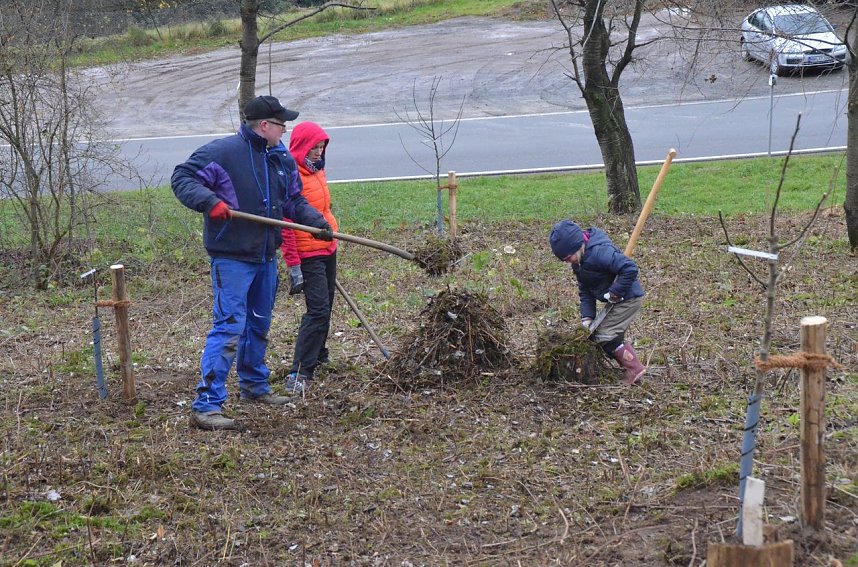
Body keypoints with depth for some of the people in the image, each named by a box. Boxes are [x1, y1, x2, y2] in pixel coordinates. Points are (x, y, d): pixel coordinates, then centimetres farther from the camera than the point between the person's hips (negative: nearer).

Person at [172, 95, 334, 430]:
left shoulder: (282, 160, 11)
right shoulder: (223, 152, -13)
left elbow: (295, 201, 22)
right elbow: (183, 178, -14)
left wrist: (317, 222, 4)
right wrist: (209, 201, -30)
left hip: (266, 257, 8)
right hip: (232, 257, -8)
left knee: (259, 324, 22)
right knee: (229, 328, -14)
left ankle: (254, 386, 42)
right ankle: (205, 405, -13)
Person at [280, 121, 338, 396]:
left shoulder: (316, 170, 10)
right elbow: (285, 225, -20)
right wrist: (293, 265, -22)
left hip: (328, 250, 9)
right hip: (308, 255, -9)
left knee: (325, 308, 18)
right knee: (318, 311, -14)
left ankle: (318, 357, 34)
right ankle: (299, 374, -14)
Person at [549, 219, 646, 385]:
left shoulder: (599, 252, -28)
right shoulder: (579, 261, 3)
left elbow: (630, 269, -35)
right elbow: (585, 290, 8)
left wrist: (615, 292, -27)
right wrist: (587, 316, -3)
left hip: (629, 298, -10)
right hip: (618, 300, 10)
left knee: (604, 336, -9)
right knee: (614, 337, 14)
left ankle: (634, 369, -3)